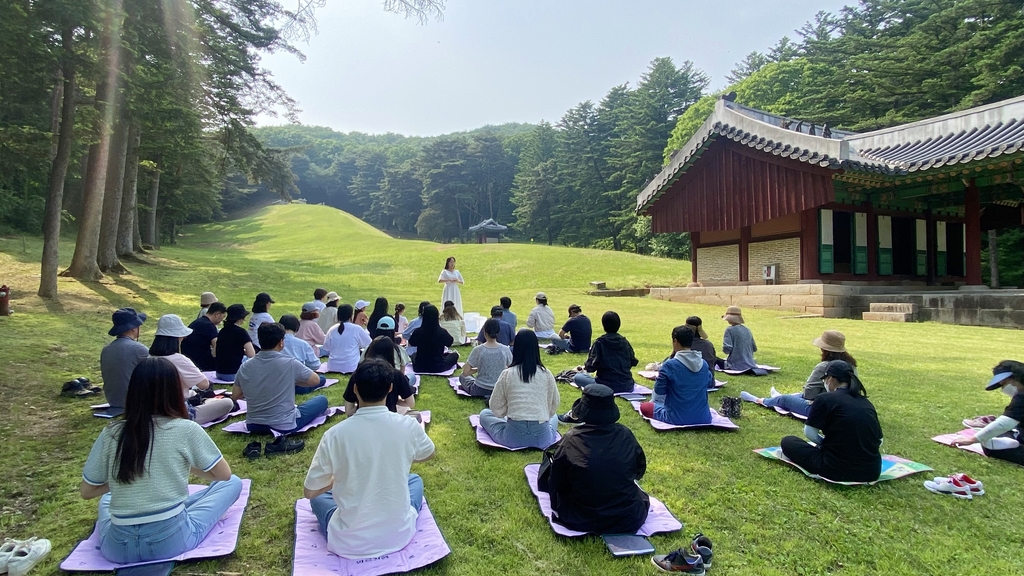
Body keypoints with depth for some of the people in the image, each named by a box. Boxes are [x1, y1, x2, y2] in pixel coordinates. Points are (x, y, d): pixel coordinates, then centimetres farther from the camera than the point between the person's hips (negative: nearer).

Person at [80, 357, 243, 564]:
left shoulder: (110, 434, -1)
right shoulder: (186, 430, -10)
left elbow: (86, 492, 9)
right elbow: (224, 474, 0)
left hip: (118, 549, 5)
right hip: (171, 541, -5)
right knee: (233, 483, 14)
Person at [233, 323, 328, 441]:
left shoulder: (245, 367, -5)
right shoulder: (290, 364, -17)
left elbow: (235, 396, 7)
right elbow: (316, 380, -4)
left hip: (253, 426, 6)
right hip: (284, 426, -5)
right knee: (322, 400, 13)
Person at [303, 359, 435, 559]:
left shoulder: (335, 434, -17)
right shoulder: (408, 426, -12)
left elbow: (309, 492, -4)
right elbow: (428, 454, 11)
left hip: (348, 543, -1)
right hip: (399, 535, 1)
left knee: (318, 495, 28)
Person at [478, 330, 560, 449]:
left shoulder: (507, 373, -5)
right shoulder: (546, 374, -2)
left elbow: (496, 408, 1)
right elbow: (554, 406, 8)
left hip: (514, 436, 0)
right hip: (542, 437, 1)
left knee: (484, 414, 25)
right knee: (553, 416, 36)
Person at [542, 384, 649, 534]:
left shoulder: (570, 440, -16)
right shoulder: (625, 435, -10)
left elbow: (556, 484, -5)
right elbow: (639, 471, 9)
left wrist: (558, 508, 16)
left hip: (582, 520, 0)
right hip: (629, 519, 1)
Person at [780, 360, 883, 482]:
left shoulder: (825, 399, -8)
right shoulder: (866, 402, 9)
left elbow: (809, 433, -8)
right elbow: (879, 441, 12)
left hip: (838, 470, -6)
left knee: (788, 441, 11)